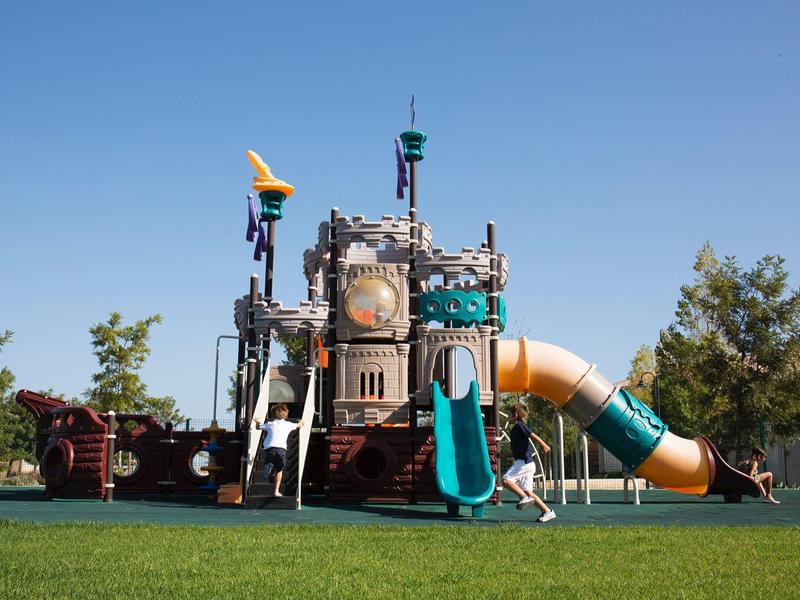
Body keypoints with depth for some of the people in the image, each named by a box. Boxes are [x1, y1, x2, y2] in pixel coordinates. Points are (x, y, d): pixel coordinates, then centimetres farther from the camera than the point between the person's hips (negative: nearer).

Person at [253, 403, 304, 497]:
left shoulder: (269, 424, 18)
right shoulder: (288, 424, 18)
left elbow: (258, 426, 32)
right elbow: (298, 425, 37)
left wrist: (257, 422, 56)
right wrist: (301, 422, 62)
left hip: (269, 448, 0)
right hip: (281, 449, 0)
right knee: (279, 470, 16)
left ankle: (268, 466, -22)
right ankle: (276, 491, 8)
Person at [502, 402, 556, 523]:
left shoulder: (519, 426, -4)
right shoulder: (517, 427, 24)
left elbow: (533, 436, -20)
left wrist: (544, 446, -34)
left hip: (524, 462, -10)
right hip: (526, 462, 10)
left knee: (506, 479, -17)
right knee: (527, 491, 5)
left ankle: (525, 498, -20)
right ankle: (547, 511, 1)